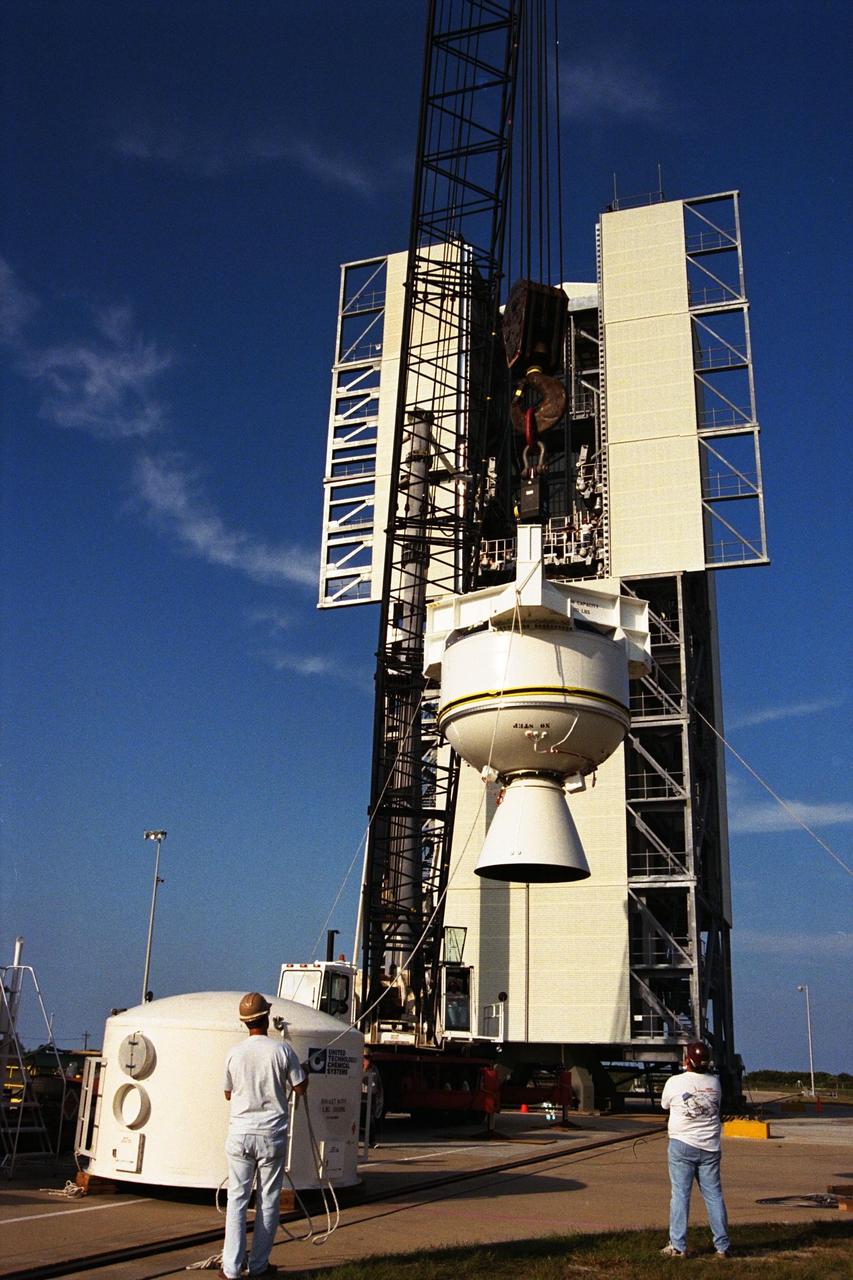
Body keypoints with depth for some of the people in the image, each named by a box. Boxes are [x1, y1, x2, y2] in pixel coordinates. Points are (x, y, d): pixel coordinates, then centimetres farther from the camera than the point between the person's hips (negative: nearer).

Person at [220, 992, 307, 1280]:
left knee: (237, 1198, 7)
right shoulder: (282, 1050, -9)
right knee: (268, 1199, 9)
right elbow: (300, 1089, -1)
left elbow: (228, 1093, 11)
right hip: (272, 1133, -1)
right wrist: (302, 1071, 19)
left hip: (240, 1132, 1)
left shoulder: (235, 1053, -3)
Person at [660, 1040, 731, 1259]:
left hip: (682, 1145, -3)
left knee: (680, 1195, 2)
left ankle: (678, 1246, 4)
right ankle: (723, 1246, 13)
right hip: (709, 1147, 3)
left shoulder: (675, 1082, -9)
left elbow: (664, 1105, 9)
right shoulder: (714, 1083, 1)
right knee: (714, 1195, 10)